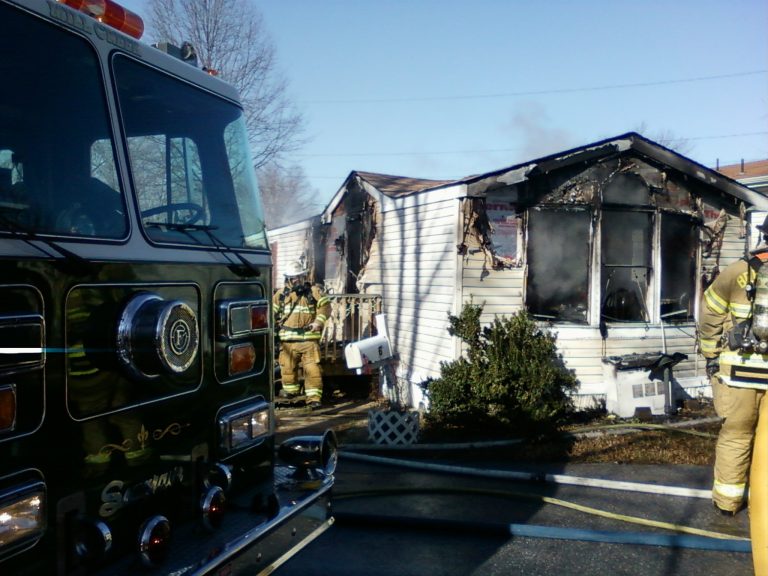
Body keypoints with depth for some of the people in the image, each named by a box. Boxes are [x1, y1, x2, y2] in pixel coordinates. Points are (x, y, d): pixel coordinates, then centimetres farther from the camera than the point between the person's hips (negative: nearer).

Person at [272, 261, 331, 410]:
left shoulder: (314, 291, 5)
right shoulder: (281, 294, 11)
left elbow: (325, 305, 1)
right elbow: (272, 311, 19)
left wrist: (318, 321, -11)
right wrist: (273, 325, 6)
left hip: (309, 338, -2)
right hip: (288, 339, 2)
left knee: (312, 368, -8)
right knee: (288, 366, 10)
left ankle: (314, 397, -6)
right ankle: (290, 389, 32)